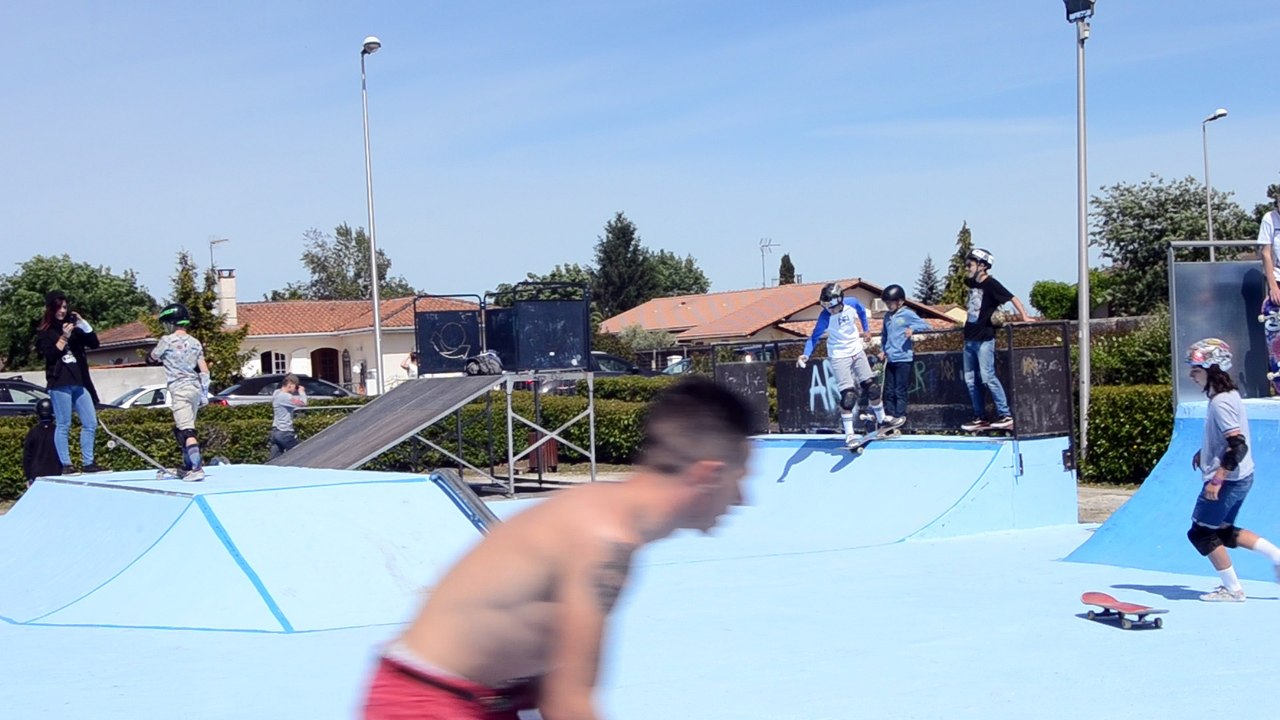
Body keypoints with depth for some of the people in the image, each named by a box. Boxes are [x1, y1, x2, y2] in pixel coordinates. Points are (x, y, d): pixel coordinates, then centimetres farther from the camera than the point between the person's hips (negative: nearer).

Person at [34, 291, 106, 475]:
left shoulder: (72, 326, 16)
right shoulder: (44, 332, 4)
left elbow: (94, 343, 9)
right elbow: (50, 355, -8)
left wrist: (84, 325, -3)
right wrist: (64, 337, -14)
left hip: (79, 382, 5)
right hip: (60, 384, -5)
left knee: (91, 423, 4)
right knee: (63, 426, -6)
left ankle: (88, 463, 11)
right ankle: (66, 465, -4)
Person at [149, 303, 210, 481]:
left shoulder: (167, 340, -6)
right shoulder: (195, 342, 9)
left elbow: (153, 358, 12)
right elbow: (204, 370, 7)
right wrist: (205, 393, 12)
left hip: (179, 389, -7)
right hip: (195, 388, 7)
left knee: (187, 430, -14)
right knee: (180, 429, 20)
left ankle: (197, 468, -26)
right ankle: (188, 466, 25)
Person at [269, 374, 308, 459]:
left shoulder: (278, 393, 11)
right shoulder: (284, 396, -19)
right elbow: (302, 403, -23)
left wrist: (298, 392, 2)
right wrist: (302, 391, -6)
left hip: (276, 432, 9)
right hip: (285, 432, -9)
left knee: (275, 461, 7)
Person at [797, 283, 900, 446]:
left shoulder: (853, 304, -14)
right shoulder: (825, 316, -22)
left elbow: (862, 311, 10)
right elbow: (815, 336, -15)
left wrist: (866, 330, 15)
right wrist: (806, 354, -27)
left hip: (857, 352, 4)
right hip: (839, 357, -4)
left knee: (872, 387, 9)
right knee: (848, 395, -13)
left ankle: (882, 420, 30)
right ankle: (849, 434, -4)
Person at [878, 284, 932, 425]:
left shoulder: (907, 314, -5)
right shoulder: (887, 316, 12)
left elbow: (926, 326, -8)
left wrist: (913, 328, -23)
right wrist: (883, 350, 12)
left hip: (903, 358, -6)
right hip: (890, 359, 6)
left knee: (900, 391, -3)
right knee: (889, 390, 9)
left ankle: (900, 416, 2)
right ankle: (889, 414, 16)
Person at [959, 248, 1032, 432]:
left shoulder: (990, 284, -11)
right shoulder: (971, 283, 10)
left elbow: (1013, 298, -15)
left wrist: (1024, 317, -23)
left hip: (984, 339, -8)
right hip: (969, 337, 8)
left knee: (988, 377, -14)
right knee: (970, 379, 8)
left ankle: (1005, 415, -9)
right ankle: (980, 418, 15)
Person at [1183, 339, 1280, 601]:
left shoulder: (1220, 403, -22)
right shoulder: (1230, 395, 8)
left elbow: (1238, 445, -27)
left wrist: (1217, 479, -28)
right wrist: (1204, 452, 20)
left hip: (1228, 480, -10)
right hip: (1241, 477, 10)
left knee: (1201, 533, 1)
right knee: (1224, 531, 21)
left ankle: (1232, 589, 8)